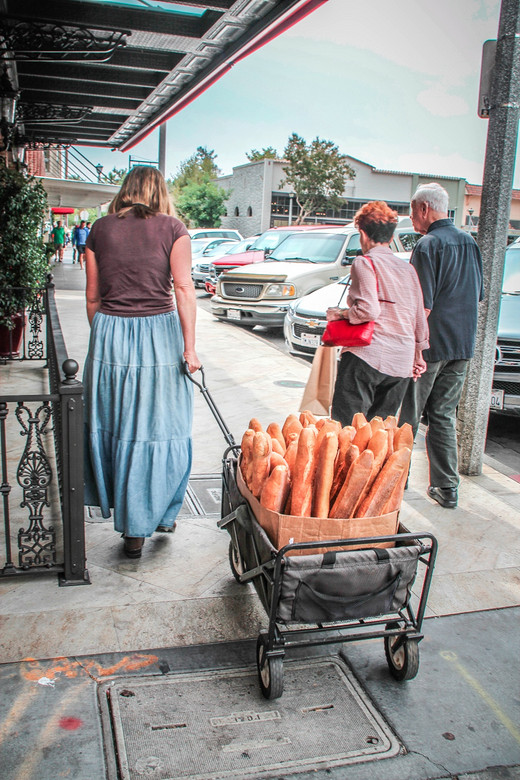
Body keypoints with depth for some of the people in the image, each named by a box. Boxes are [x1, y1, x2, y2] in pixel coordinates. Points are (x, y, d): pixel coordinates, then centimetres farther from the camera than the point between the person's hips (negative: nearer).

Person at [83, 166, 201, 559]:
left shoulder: (100, 229, 7)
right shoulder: (172, 228, 0)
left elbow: (93, 297, 8)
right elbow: (184, 290, -7)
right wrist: (189, 347, -7)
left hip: (109, 334, 3)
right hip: (159, 334, -2)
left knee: (111, 425, 13)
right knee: (159, 428, 8)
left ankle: (125, 515, 24)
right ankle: (161, 514, 21)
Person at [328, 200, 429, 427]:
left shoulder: (365, 263, -4)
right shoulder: (408, 269, 16)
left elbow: (368, 310, -17)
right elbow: (420, 319, 18)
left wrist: (341, 313, 0)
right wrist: (418, 355, 28)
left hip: (367, 357, -7)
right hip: (401, 364, 7)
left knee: (346, 427, -2)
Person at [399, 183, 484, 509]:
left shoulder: (429, 245, -14)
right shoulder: (470, 242, 10)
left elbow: (422, 306, -19)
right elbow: (478, 296, 17)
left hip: (431, 344, -7)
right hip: (462, 346, 7)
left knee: (408, 415, 6)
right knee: (444, 416, 12)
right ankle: (447, 488, 14)